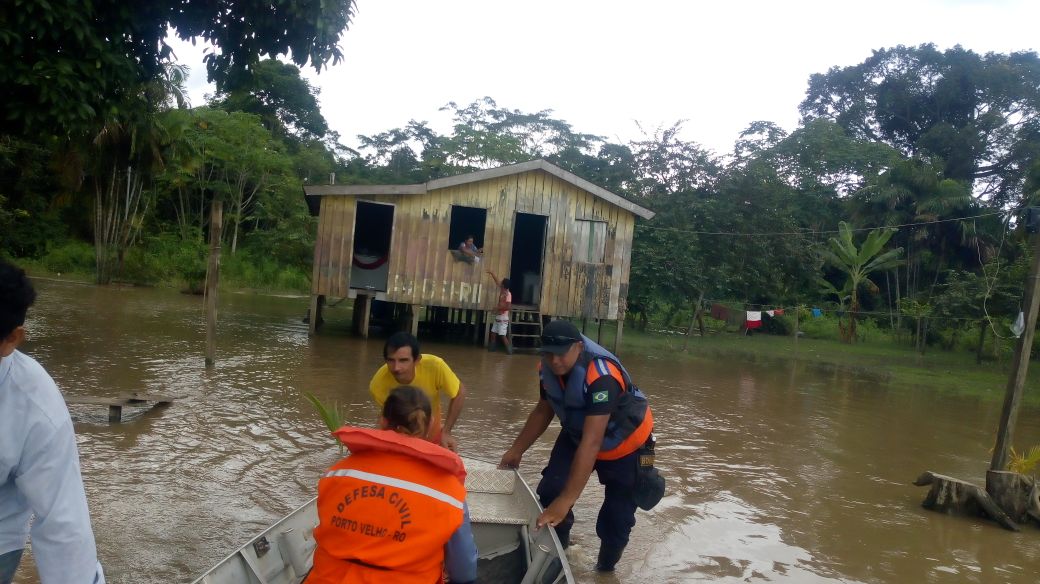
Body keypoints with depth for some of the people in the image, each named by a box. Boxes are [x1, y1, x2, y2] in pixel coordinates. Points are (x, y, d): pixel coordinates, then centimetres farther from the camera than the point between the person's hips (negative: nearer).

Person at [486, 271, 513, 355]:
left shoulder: (508, 294, -17)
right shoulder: (502, 291, 7)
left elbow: (508, 307, -25)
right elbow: (497, 282, 23)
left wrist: (498, 308, -18)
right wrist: (492, 273, 26)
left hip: (503, 318, -9)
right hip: (497, 317, 9)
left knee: (503, 336, -10)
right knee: (493, 334, 13)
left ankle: (509, 351, -6)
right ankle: (491, 348, 22)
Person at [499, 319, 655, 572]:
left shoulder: (601, 376, -39)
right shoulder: (548, 368, -17)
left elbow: (591, 442, -43)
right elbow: (543, 411, 3)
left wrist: (566, 500, -45)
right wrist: (516, 450, 6)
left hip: (624, 443, -5)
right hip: (577, 434, 5)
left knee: (616, 517, -4)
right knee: (549, 491, -11)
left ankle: (605, 567, 26)